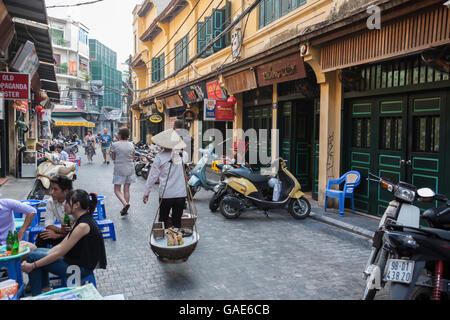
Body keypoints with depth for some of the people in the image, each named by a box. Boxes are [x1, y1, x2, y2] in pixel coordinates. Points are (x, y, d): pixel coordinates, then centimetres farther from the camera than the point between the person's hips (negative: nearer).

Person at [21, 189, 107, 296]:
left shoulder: (83, 225, -25)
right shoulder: (81, 220, 6)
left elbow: (60, 253, -21)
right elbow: (61, 245, 10)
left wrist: (32, 265, -13)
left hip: (81, 268, -10)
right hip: (77, 260, 10)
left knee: (33, 256, -6)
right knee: (38, 251, 16)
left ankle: (36, 295, 7)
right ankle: (45, 289, 21)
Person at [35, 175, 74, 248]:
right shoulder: (51, 202, -4)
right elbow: (48, 225, -6)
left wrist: (58, 235, -20)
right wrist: (61, 230, -26)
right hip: (64, 234, 5)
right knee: (42, 236, -16)